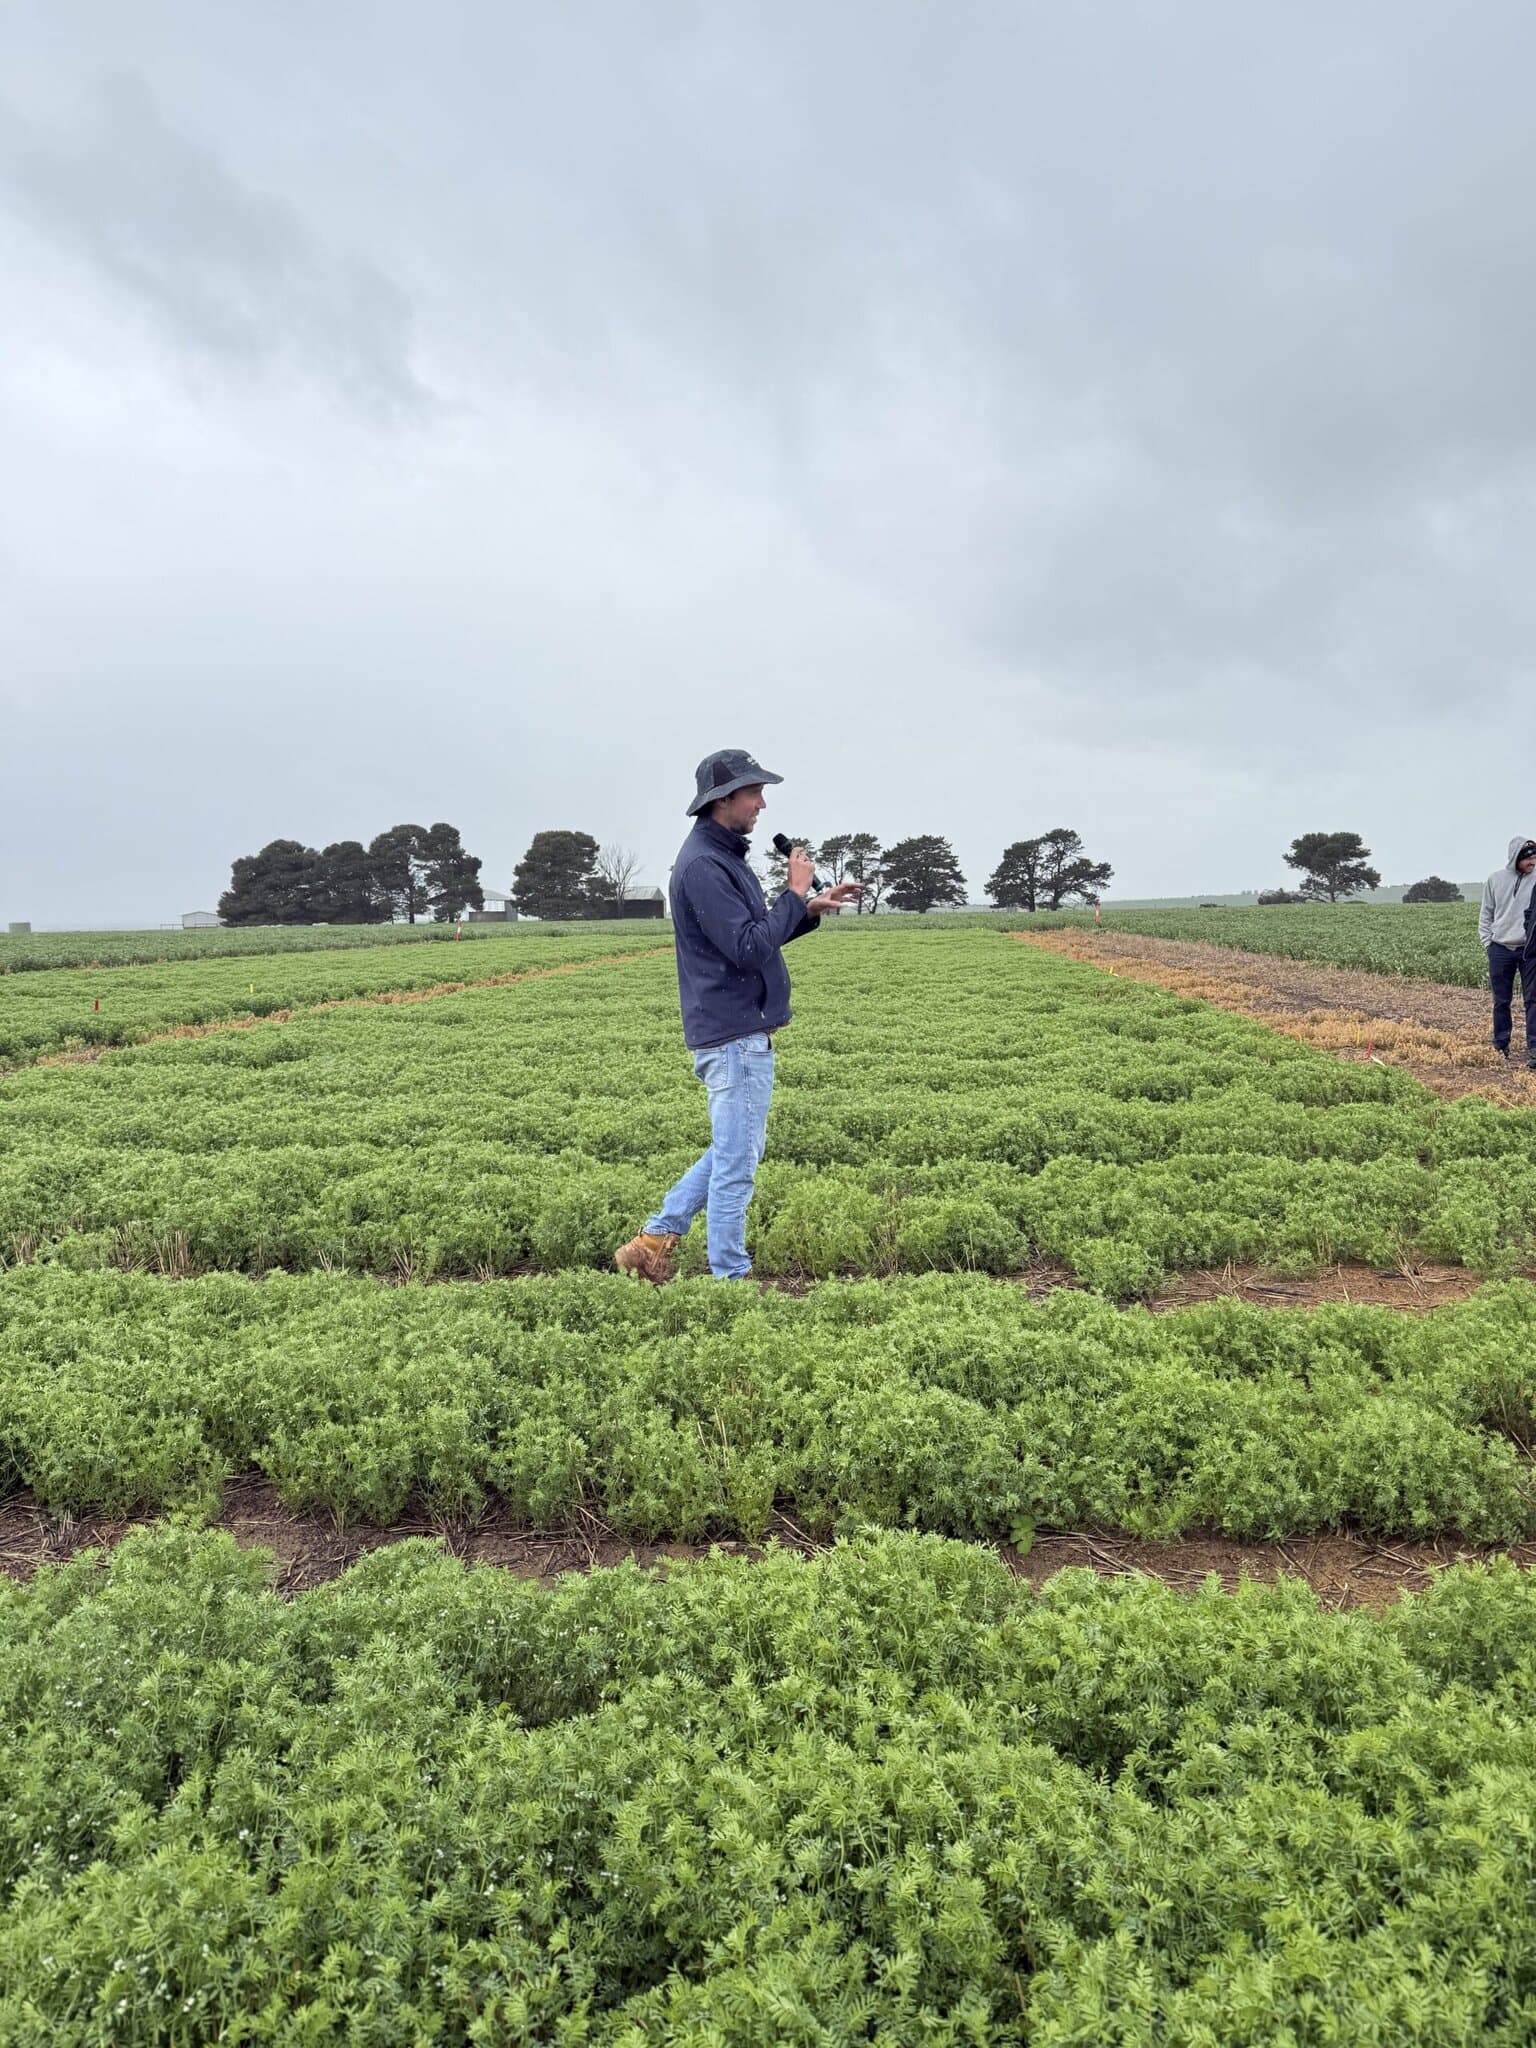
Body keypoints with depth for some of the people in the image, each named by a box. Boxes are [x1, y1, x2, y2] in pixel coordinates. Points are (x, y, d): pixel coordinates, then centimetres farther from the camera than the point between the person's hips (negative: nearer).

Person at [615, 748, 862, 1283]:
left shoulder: (724, 856, 16)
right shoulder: (702, 864, -17)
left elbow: (757, 938, 21)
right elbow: (749, 948, -24)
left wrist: (811, 908, 9)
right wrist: (795, 893, -14)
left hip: (743, 1031, 11)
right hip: (734, 1036, -11)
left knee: (734, 1151, 19)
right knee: (736, 1159, -1)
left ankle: (655, 1239, 23)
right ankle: (730, 1277, 11)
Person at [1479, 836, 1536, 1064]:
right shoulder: (1495, 879, 4)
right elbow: (1486, 914, 10)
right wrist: (1487, 942, 3)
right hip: (1500, 949, 1)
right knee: (1501, 1001, 8)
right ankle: (1500, 1046, 19)